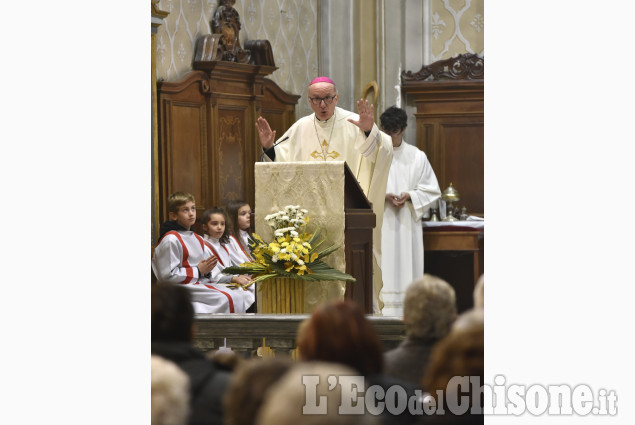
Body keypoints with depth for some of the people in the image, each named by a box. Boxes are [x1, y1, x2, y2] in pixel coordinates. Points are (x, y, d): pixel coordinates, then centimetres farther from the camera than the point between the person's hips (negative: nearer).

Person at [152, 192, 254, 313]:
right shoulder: (171, 240, -10)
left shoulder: (198, 239, 18)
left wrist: (207, 271, -1)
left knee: (247, 295, -7)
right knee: (226, 299, -29)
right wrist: (199, 271, -12)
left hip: (204, 283, 9)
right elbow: (167, 275, -16)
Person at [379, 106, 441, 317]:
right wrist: (384, 196, -14)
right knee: (383, 267, -7)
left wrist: (410, 195, -8)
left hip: (408, 222, 1)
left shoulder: (417, 157, 8)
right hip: (380, 222, -1)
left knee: (407, 265, -2)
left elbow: (432, 190, 10)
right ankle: (383, 313, -7)